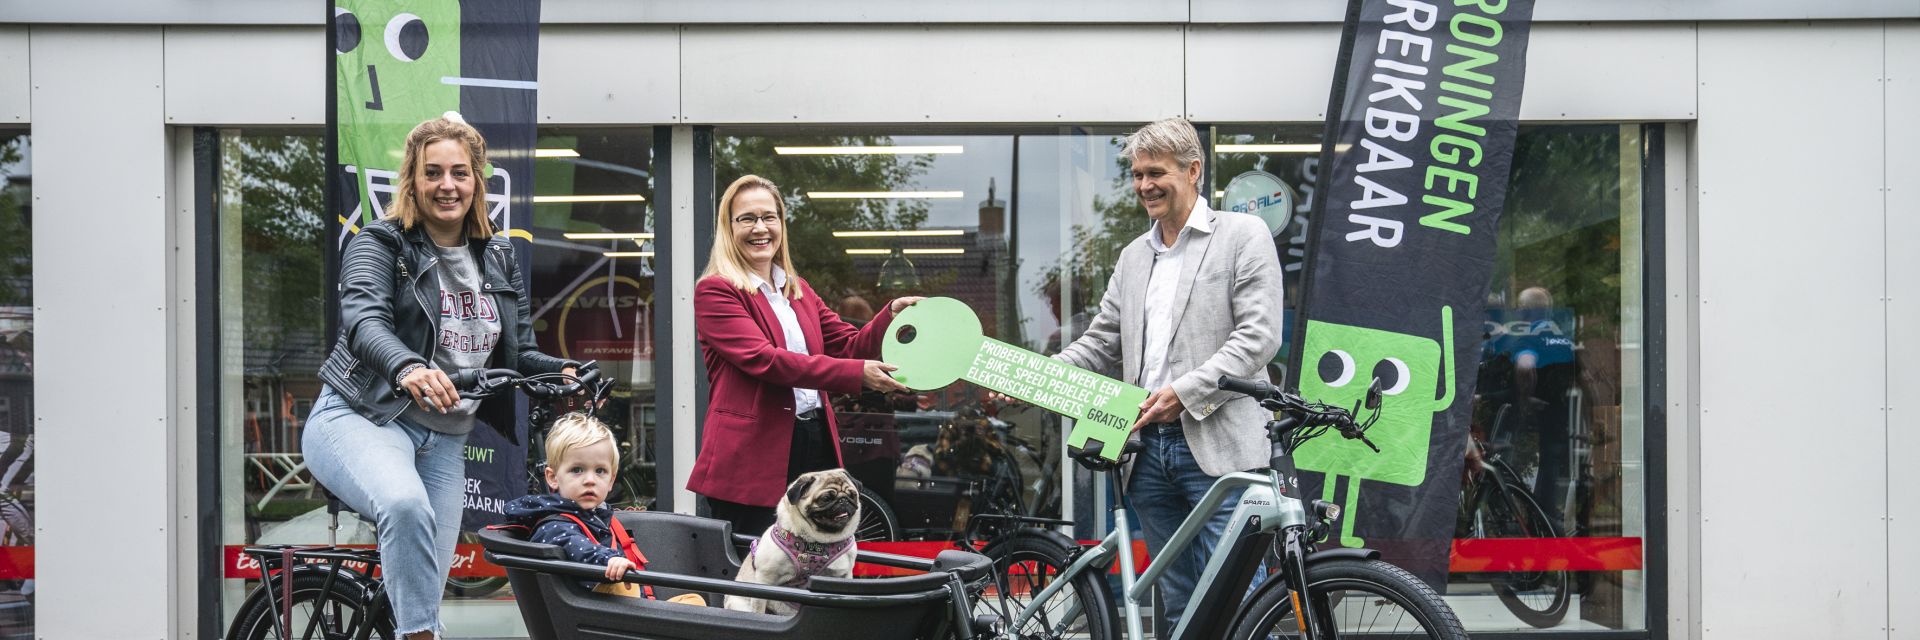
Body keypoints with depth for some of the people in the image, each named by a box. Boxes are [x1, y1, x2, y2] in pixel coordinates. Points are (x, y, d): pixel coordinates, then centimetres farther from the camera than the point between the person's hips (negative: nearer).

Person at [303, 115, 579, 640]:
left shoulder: (499, 260, 13)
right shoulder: (380, 244, -4)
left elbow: (520, 351, 15)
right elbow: (364, 321, -23)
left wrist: (564, 373, -8)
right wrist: (408, 368, -44)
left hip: (445, 439, 6)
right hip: (360, 418, -6)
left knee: (424, 594, 5)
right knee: (407, 505, -38)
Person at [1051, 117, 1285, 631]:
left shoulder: (1243, 235, 1)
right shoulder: (1133, 256, 21)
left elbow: (1259, 335, -9)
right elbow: (1102, 343, 19)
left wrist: (1185, 391, -17)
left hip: (1219, 448, -6)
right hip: (1149, 450, 6)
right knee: (1178, 607, 10)